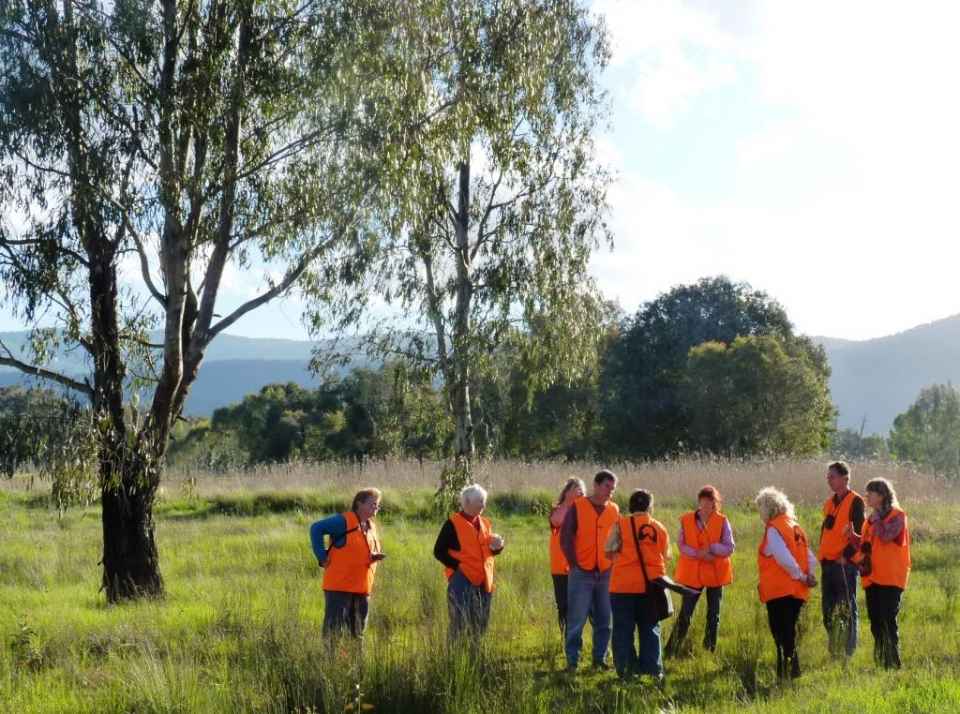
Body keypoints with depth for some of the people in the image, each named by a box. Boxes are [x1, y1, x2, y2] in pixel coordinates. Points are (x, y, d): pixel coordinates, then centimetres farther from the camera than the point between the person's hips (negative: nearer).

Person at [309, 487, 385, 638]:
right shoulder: (344, 521, -12)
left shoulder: (371, 527, 14)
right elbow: (316, 529, -17)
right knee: (334, 630, -6)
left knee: (357, 631, 13)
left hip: (362, 587, 8)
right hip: (339, 586, -8)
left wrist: (375, 556, 4)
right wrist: (322, 557, -17)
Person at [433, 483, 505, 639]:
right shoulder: (453, 524, -6)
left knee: (480, 626, 10)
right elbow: (439, 551, -7)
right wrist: (457, 566, -15)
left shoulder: (485, 523, 14)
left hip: (483, 581, 7)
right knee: (460, 624, -9)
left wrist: (497, 547, 0)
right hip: (461, 580, -7)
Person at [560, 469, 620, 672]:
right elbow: (565, 537, -3)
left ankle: (600, 658, 18)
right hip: (582, 573, -4)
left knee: (604, 620, 7)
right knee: (576, 620, -2)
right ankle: (572, 660, 5)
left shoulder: (614, 510, 9)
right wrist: (574, 564, -7)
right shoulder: (577, 507, -3)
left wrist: (614, 563, 5)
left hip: (606, 573, 4)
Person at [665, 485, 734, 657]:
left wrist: (711, 548, -21)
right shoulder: (686, 520, -1)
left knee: (713, 615, 9)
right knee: (685, 614, -1)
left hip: (716, 573, 1)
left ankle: (709, 652, 21)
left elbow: (729, 548, -5)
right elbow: (681, 545, -4)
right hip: (692, 573, -1)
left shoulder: (722, 521, -2)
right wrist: (698, 553, -19)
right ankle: (671, 652, 6)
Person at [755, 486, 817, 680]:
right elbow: (810, 557, 10)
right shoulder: (796, 527, 14)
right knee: (790, 632, 15)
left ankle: (788, 670, -7)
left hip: (779, 590, -8)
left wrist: (801, 576, -8)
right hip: (797, 591, 8)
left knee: (780, 633, -3)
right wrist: (808, 575, 0)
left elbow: (784, 558, -19)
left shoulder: (773, 529, -11)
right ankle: (792, 669, 15)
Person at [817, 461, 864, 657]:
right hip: (828, 562, 8)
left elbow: (859, 533, -14)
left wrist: (846, 556, -17)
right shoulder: (829, 502, 16)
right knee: (827, 607, 10)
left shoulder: (855, 501, -8)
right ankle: (832, 649, 18)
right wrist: (821, 553, 13)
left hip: (845, 563, -8)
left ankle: (849, 651, 1)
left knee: (847, 607, -3)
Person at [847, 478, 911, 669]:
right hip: (872, 577, 8)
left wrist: (876, 517, -11)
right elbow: (864, 545, 20)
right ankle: (880, 660, 17)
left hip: (891, 578, -8)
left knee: (888, 620, -9)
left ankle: (893, 663, -5)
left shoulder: (897, 515, -6)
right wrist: (852, 534, 3)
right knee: (875, 621, 9)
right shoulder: (872, 518, 17)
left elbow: (886, 535, -23)